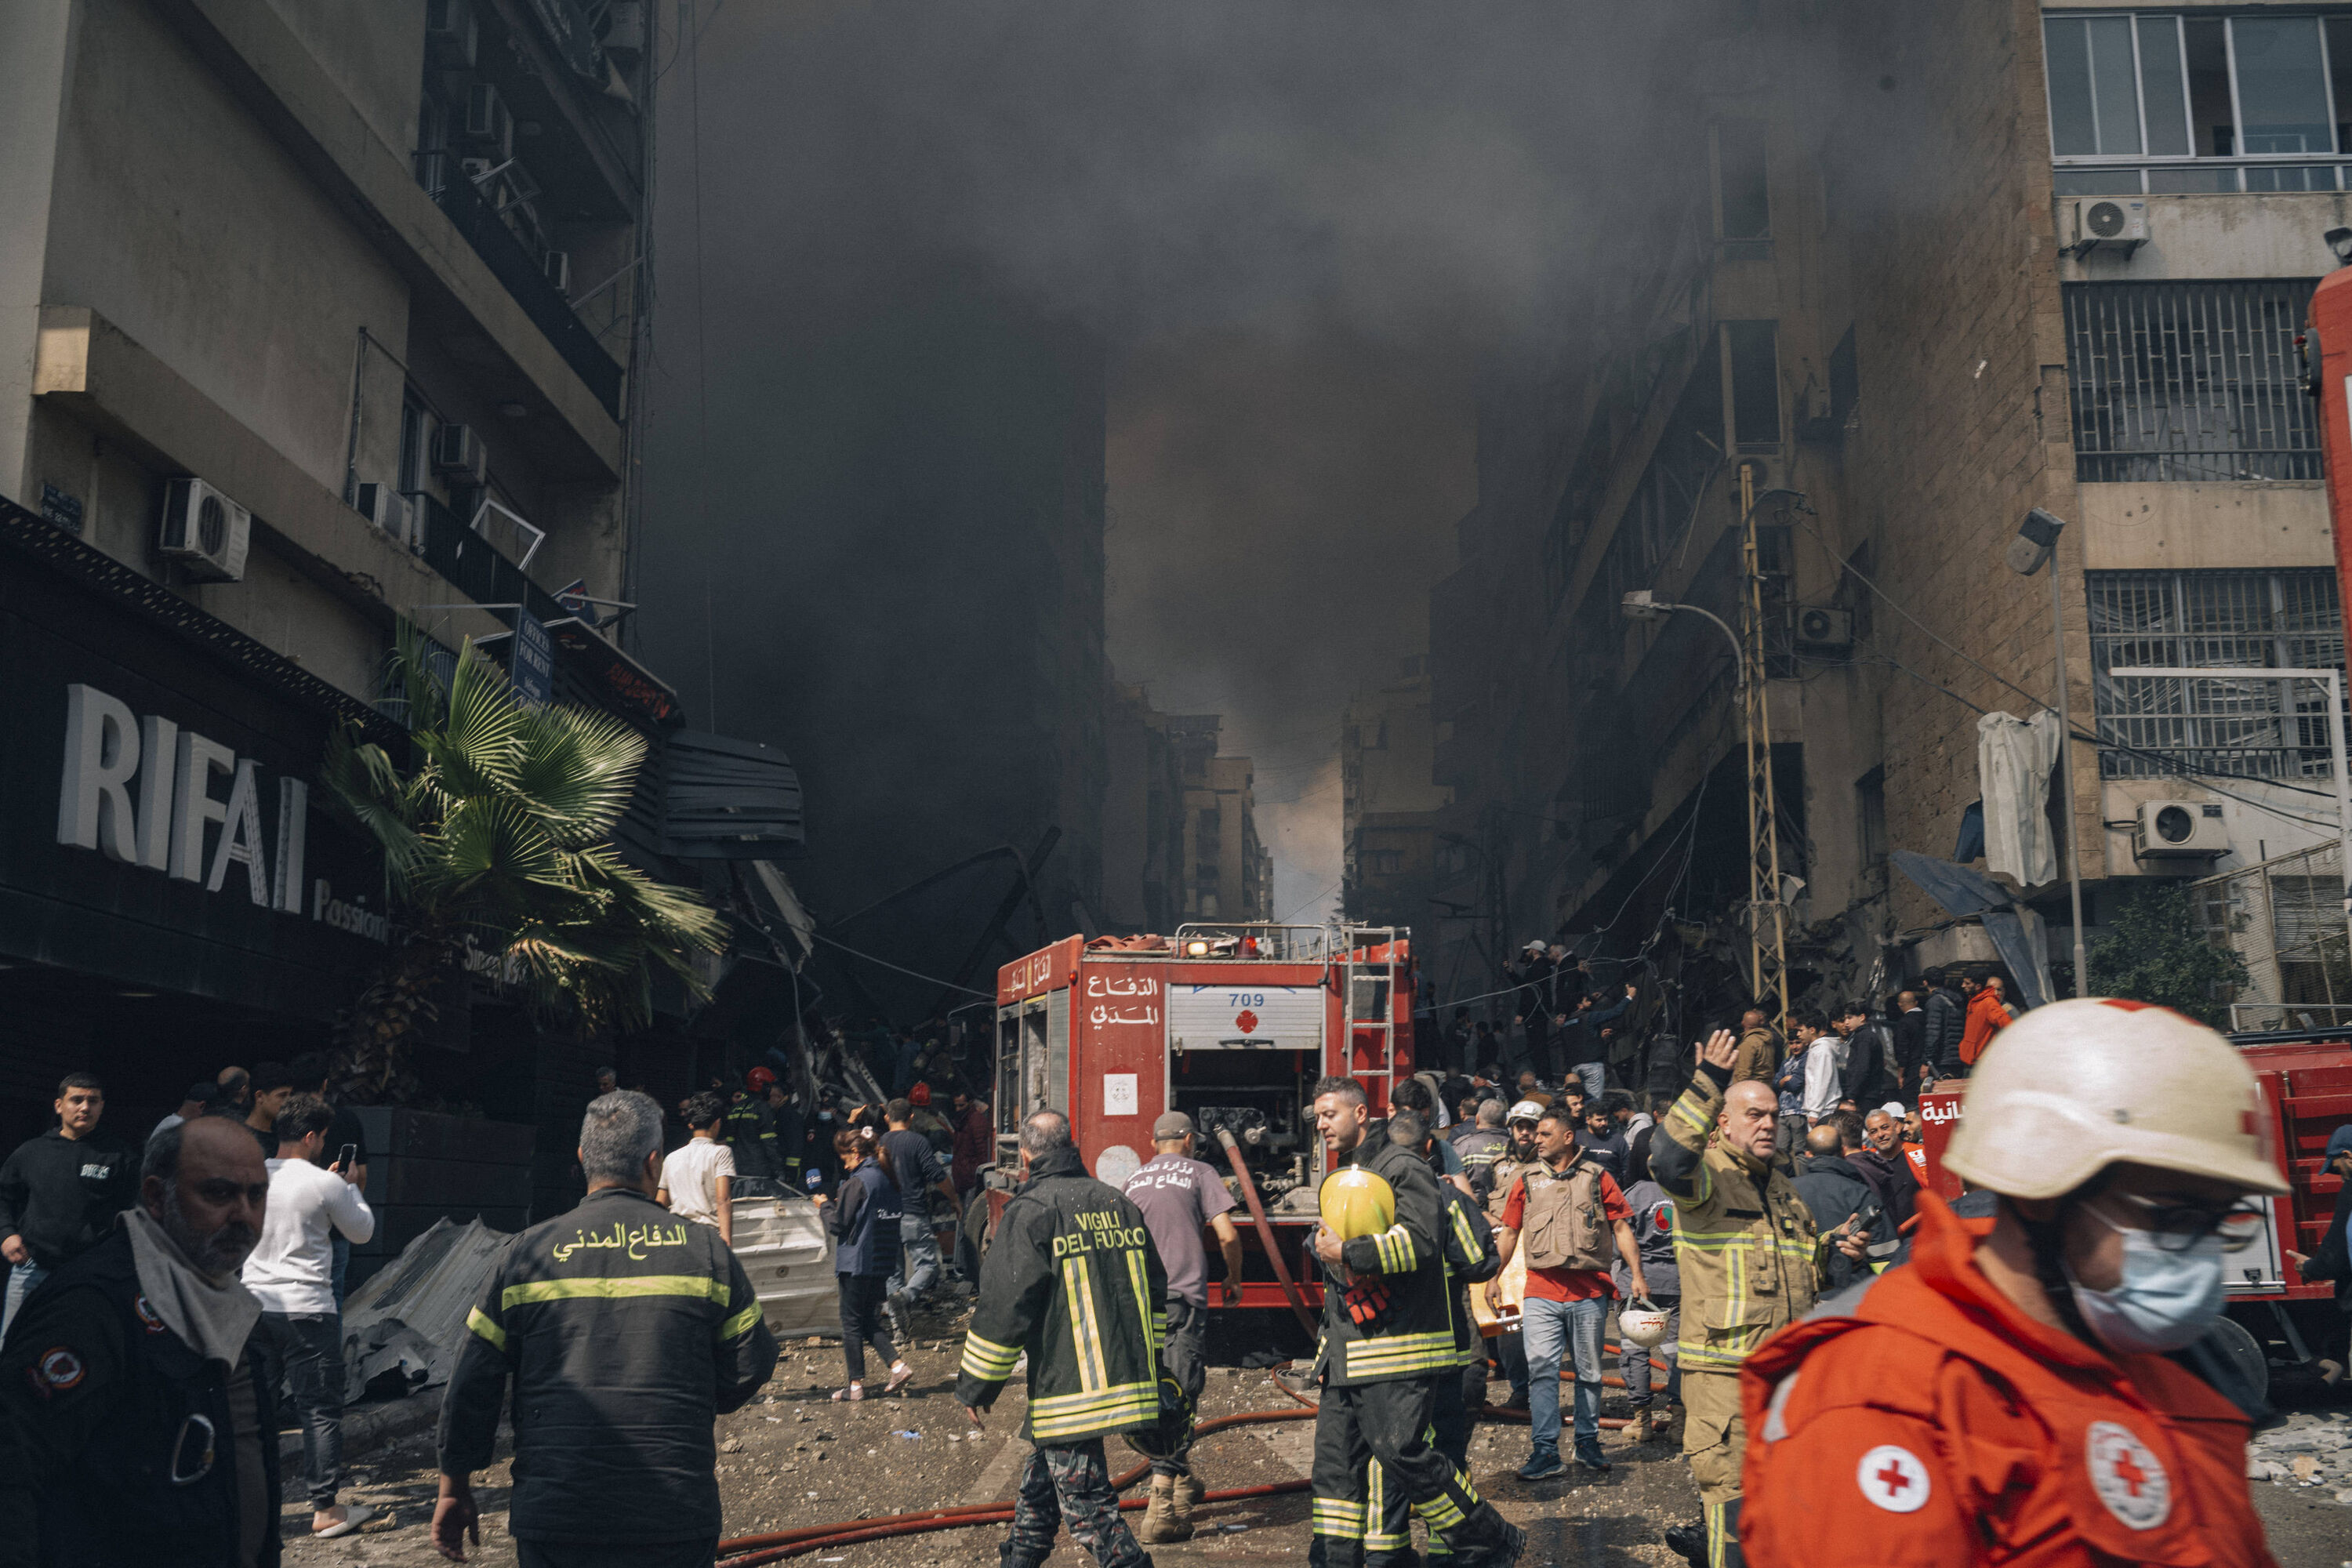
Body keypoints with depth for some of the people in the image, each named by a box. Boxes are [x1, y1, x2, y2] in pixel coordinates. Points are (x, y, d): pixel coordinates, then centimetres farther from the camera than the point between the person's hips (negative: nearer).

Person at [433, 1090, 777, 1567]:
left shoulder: (527, 1252, 0)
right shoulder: (705, 1249, -1)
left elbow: (470, 1388, 2)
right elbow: (751, 1364, 3)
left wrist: (455, 1490, 14)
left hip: (553, 1518, 1)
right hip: (677, 1522, 0)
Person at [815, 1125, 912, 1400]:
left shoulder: (856, 1183, -16)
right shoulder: (888, 1179, 8)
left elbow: (837, 1224, -14)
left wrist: (825, 1205, 6)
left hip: (857, 1262, -7)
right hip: (883, 1261, 8)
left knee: (851, 1323, 4)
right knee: (871, 1320, 17)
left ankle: (856, 1384, 8)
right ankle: (898, 1365, 2)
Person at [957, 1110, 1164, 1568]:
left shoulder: (1030, 1211, -10)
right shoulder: (1118, 1203, 11)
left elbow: (1004, 1306, -12)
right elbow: (1154, 1290, 17)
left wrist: (974, 1387, -2)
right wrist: (1145, 1368, 27)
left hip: (1068, 1393, -8)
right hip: (1129, 1383, 8)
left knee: (1088, 1505, -3)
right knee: (1038, 1483, 23)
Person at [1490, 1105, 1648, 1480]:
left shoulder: (1597, 1177, 7)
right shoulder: (1527, 1182, 12)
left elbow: (1621, 1227, 5)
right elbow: (1508, 1234, 13)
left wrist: (1637, 1275, -3)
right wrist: (1492, 1278, 5)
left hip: (1589, 1292, -1)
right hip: (1541, 1292, 1)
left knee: (1589, 1372, 8)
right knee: (1541, 1368, -8)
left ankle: (1587, 1442, 22)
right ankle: (1545, 1450, -5)